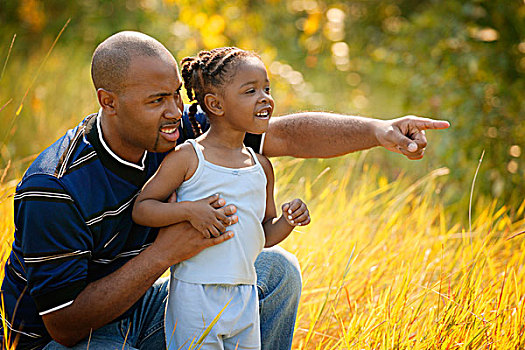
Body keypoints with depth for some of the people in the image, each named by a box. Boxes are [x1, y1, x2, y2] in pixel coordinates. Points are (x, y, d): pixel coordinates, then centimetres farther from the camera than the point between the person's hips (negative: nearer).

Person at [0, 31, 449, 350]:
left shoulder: (180, 132, -10)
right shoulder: (54, 189, -29)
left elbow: (286, 134, -9)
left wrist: (378, 130, -25)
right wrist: (166, 251, -34)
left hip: (139, 307, 8)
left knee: (277, 270, 1)